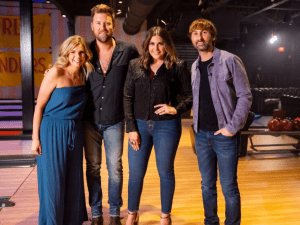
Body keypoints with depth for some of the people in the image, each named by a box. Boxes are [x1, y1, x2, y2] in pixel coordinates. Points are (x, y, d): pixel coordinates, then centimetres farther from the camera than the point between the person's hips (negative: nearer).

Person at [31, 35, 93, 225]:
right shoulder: (56, 73, -12)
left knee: (74, 180, 12)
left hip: (75, 132, 6)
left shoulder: (83, 75, 5)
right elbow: (39, 106, -10)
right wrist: (35, 138, -11)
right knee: (53, 181, 4)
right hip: (53, 131, -5)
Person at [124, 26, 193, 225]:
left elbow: (191, 95, 1)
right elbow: (128, 98, 3)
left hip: (167, 126, -2)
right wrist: (131, 128, -3)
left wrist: (176, 109, -16)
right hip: (140, 125, 2)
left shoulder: (178, 67, -2)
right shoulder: (135, 65, 5)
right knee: (135, 173, 8)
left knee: (166, 172, 9)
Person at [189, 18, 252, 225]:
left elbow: (245, 96, -9)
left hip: (224, 135, -5)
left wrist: (232, 127, -14)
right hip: (201, 134, 5)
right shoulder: (195, 67, 10)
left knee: (229, 188, 3)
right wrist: (196, 123, 6)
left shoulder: (230, 61, -7)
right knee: (207, 185, 16)